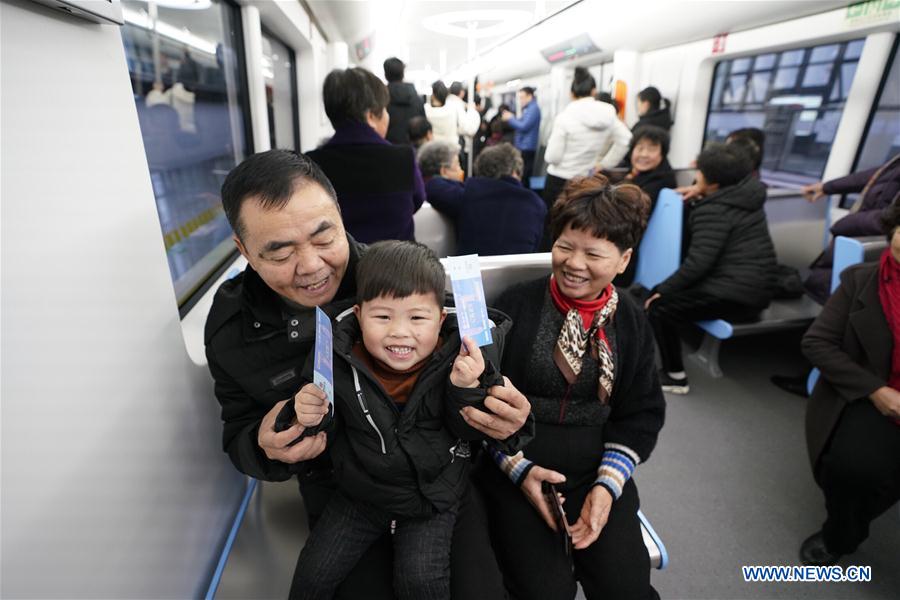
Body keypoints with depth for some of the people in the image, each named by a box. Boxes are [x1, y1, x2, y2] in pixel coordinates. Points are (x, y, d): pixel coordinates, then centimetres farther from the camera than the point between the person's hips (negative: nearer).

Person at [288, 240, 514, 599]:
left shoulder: (457, 358, -20)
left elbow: (470, 431, -12)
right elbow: (333, 429, -3)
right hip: (359, 495, 2)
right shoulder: (337, 358, -18)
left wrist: (467, 388, -31)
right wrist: (314, 417, -26)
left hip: (432, 496, -1)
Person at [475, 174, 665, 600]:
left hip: (598, 470, 3)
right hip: (516, 466, -2)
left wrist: (607, 485, -7)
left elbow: (640, 413, 4)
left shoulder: (631, 322, 2)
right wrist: (519, 469, -13)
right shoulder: (516, 304, -8)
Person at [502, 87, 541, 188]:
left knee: (523, 177, -9)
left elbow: (524, 127, -20)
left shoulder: (533, 108, -13)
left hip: (527, 147, -10)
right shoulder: (529, 108, 18)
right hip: (523, 147, 10)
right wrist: (510, 118, 8)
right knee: (523, 177, 12)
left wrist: (510, 118, -8)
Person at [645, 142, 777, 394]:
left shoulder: (715, 210, -15)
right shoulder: (746, 194, 11)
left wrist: (662, 290, -13)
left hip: (736, 294, -10)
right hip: (755, 287, 10)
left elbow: (699, 262, -22)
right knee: (660, 291, 14)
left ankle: (675, 377, 0)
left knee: (659, 306, -9)